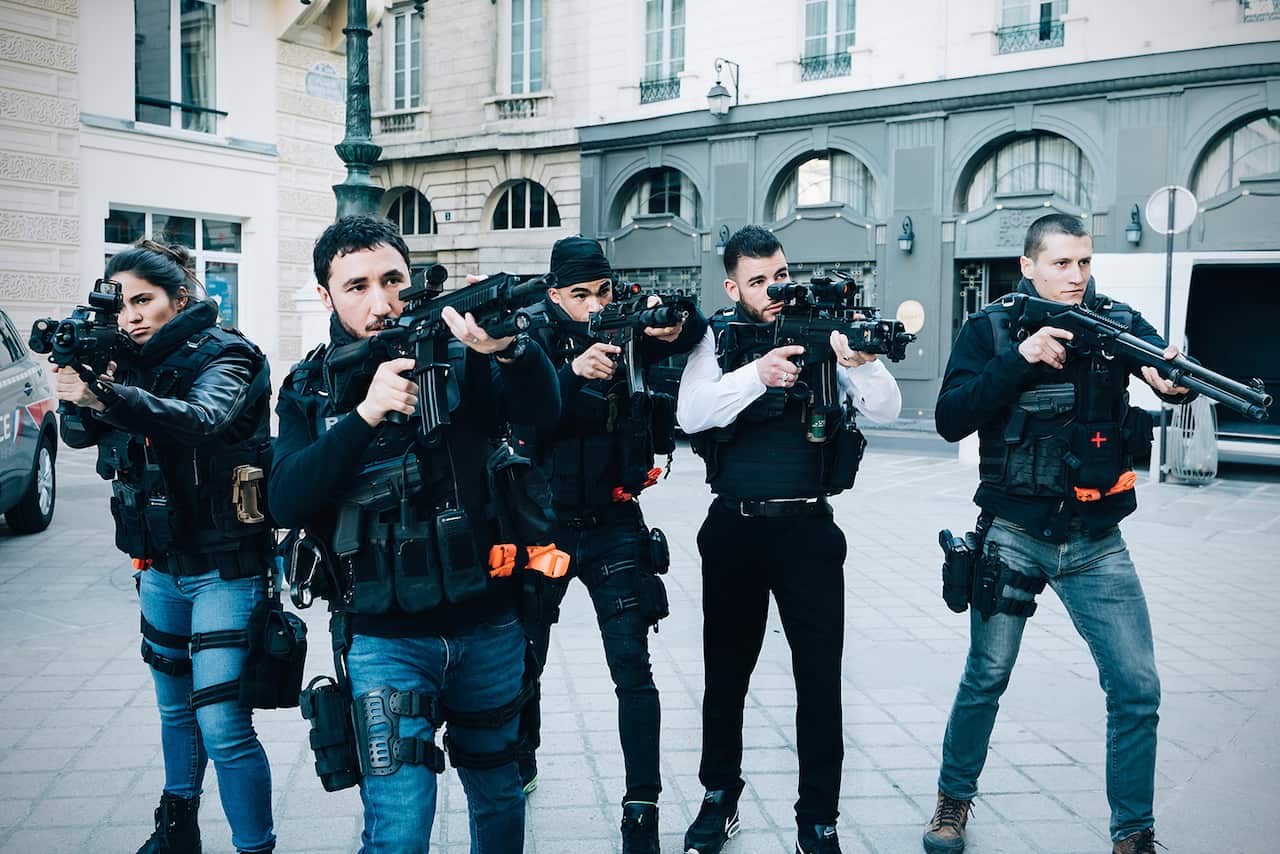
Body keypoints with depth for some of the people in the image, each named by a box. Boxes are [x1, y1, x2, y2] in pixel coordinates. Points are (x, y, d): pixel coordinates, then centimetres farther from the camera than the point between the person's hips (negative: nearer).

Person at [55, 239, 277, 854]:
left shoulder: (223, 355, -12)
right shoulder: (135, 361, 8)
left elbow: (203, 419, -31)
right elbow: (78, 433, 0)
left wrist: (106, 395, -43)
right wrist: (78, 381, -21)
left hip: (224, 566, -7)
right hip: (160, 564, 7)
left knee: (222, 723, -10)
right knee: (175, 706, 21)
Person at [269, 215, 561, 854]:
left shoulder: (462, 358, -3)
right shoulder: (310, 390, 0)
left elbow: (543, 412, -19)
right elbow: (286, 502, -14)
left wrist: (509, 349, -40)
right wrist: (368, 412, -26)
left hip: (486, 626, 1)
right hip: (384, 639, -1)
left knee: (496, 789, 19)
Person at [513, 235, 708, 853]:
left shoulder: (628, 332, -1)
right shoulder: (534, 342, -4)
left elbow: (697, 332, -6)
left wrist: (672, 323, -28)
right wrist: (572, 371, -34)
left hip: (612, 525, -1)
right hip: (543, 521, 1)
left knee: (633, 668, -7)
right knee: (523, 657, 16)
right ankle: (519, 763, 41)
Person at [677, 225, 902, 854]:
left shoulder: (825, 329, 0)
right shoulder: (721, 338, 2)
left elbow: (886, 409, -10)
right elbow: (689, 414, -14)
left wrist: (861, 363, -31)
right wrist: (756, 373, -29)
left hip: (808, 526, -1)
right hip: (734, 527, 1)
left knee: (820, 677, 3)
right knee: (726, 670, 14)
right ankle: (719, 798, 33)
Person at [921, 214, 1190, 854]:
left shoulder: (1118, 324, 3)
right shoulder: (989, 329, -3)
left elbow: (1171, 369, -12)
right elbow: (950, 419, -13)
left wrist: (1174, 377, -36)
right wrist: (1021, 357, -23)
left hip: (1096, 543, 2)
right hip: (1014, 535, -1)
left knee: (1137, 689, -1)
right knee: (985, 680, 9)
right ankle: (954, 799, 31)